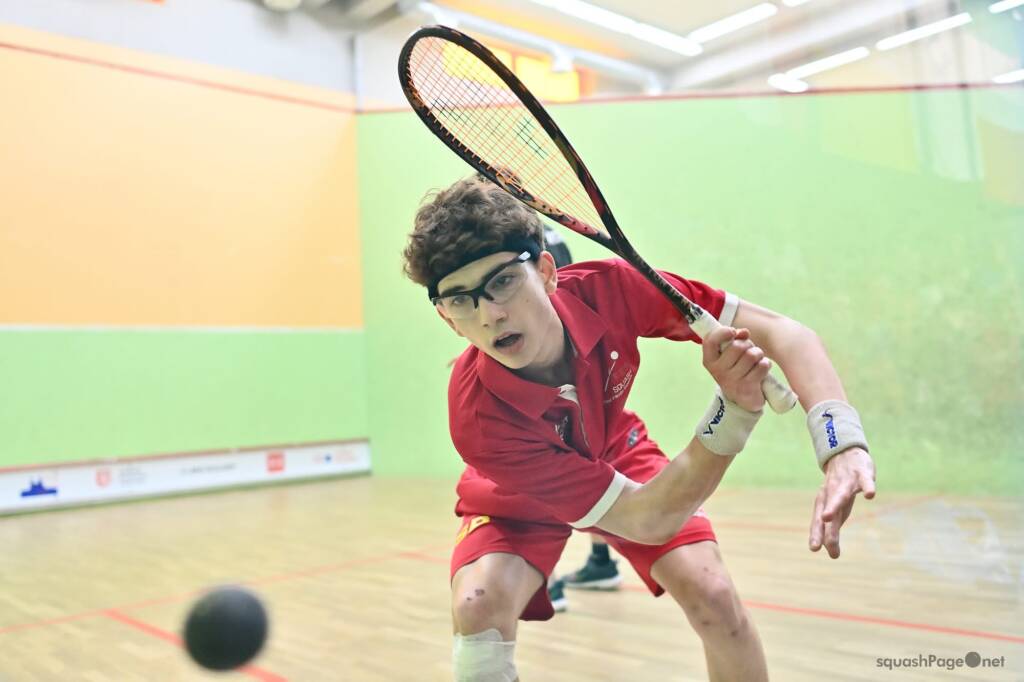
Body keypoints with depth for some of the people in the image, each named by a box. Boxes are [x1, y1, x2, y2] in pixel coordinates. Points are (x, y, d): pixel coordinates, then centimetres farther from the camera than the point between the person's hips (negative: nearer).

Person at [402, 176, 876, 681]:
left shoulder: (606, 288, -33)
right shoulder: (478, 417, -39)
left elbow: (783, 332, -29)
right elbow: (645, 520, -37)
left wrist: (842, 444, -46)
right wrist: (734, 407, -49)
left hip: (616, 454, 3)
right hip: (519, 499, -2)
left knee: (714, 599, -14)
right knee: (477, 607, -28)